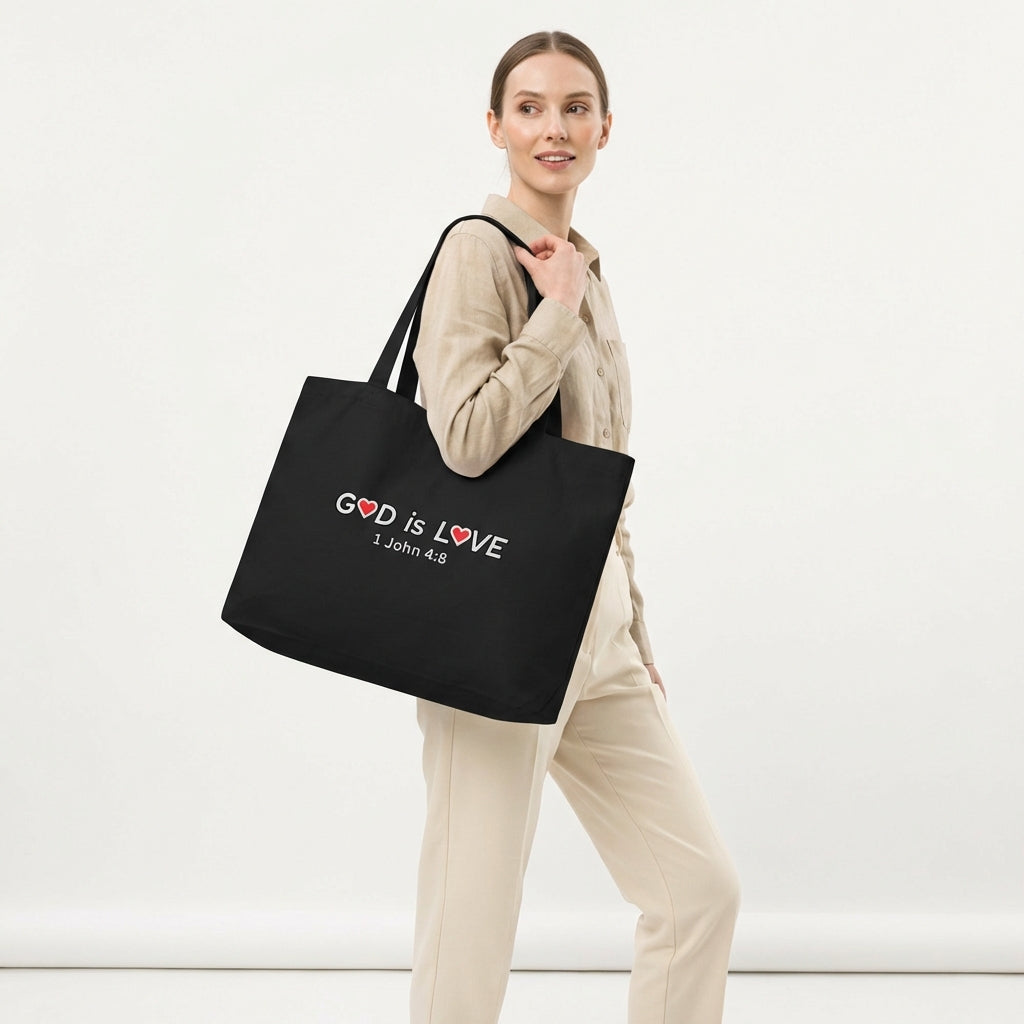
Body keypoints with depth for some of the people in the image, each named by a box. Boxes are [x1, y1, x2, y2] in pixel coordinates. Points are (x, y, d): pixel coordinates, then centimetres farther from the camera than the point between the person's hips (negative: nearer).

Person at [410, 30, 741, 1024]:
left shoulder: (584, 268, 16)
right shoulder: (480, 247, -8)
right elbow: (468, 438, -24)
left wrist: (636, 640, 20)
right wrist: (559, 309, -14)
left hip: (594, 621, 8)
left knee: (701, 886, 8)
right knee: (470, 943, -2)